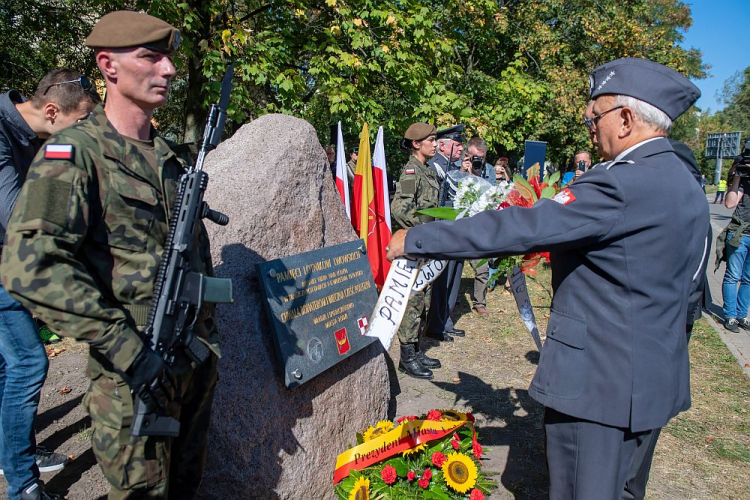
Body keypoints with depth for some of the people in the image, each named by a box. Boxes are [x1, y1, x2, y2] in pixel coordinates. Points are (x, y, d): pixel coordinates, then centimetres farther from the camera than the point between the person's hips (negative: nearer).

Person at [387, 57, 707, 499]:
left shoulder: (622, 185, -24)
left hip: (599, 385, -9)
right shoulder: (685, 184, 8)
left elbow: (520, 229, -27)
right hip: (656, 382, 10)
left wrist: (415, 239, -20)